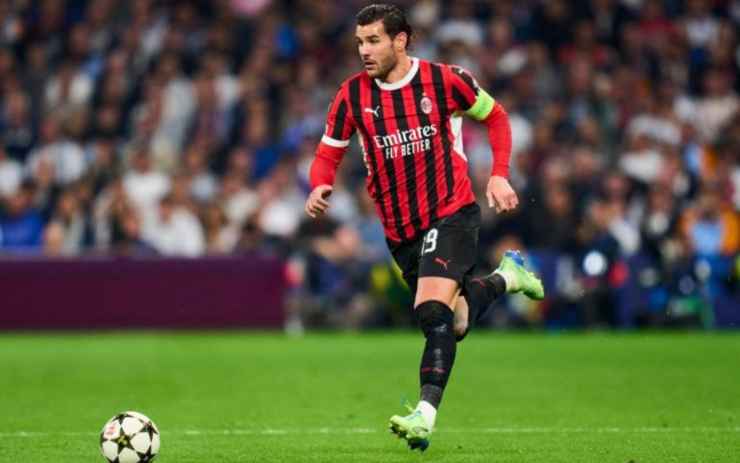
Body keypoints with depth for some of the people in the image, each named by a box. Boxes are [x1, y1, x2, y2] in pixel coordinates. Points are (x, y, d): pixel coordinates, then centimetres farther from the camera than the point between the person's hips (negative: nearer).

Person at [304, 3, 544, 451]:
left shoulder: (444, 79, -10)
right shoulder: (353, 94, -4)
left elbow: (495, 115, 5)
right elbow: (329, 153, 4)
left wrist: (499, 175, -5)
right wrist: (320, 187, -19)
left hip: (452, 214, -4)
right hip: (400, 229, 4)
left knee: (432, 312, -24)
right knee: (455, 322, 14)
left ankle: (426, 415, -27)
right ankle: (505, 277, 43)